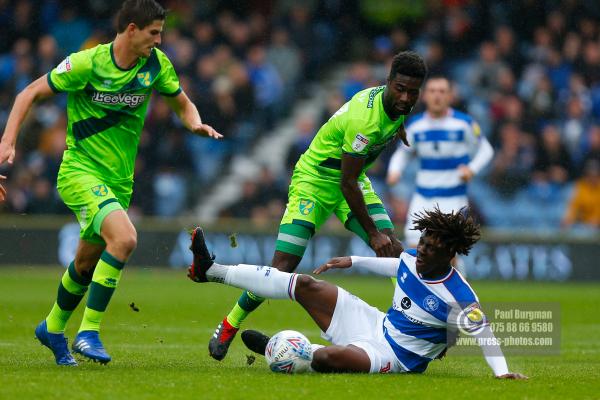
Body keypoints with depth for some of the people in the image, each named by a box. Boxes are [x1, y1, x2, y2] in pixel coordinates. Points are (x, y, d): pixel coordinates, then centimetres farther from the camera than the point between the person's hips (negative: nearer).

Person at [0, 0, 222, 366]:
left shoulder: (157, 64, -2)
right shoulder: (87, 64, -16)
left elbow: (182, 104, 13)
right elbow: (30, 94, -6)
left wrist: (196, 125, -10)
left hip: (120, 178, 6)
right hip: (80, 171, -6)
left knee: (88, 262, 18)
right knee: (125, 238, -28)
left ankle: (53, 328, 43)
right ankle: (89, 332, -20)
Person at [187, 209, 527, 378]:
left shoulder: (458, 298, -24)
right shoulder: (413, 259, -2)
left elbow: (484, 333, -22)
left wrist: (502, 372, -32)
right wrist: (354, 261, 23)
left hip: (394, 356, -7)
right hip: (377, 324, 8)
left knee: (325, 358, -36)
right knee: (304, 285, 1)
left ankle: (274, 350, -1)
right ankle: (211, 270, 8)